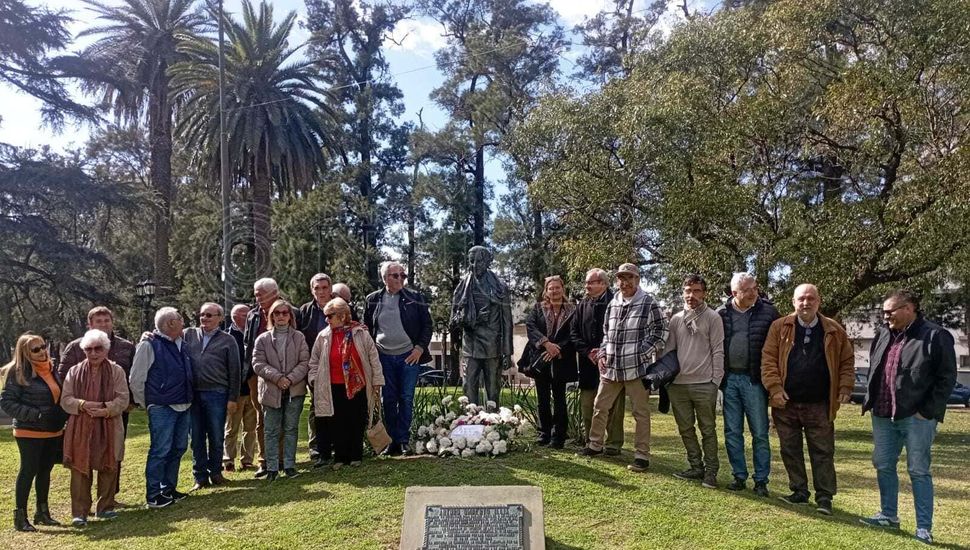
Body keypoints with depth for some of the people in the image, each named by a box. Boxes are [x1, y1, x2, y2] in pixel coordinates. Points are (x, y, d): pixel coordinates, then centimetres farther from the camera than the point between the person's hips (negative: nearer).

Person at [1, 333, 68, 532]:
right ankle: (20, 517, 10)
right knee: (29, 470, -2)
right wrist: (36, 415, -21)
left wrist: (63, 416, 6)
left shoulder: (51, 369, 8)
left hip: (53, 432, 6)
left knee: (45, 470, 13)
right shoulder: (18, 372, -11)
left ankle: (42, 512, 25)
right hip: (29, 432, -6)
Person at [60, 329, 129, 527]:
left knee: (108, 468, 8)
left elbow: (123, 399, -3)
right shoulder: (75, 372, 6)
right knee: (80, 469, 0)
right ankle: (79, 512, 8)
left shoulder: (116, 371, 1)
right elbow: (65, 399, 3)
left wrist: (106, 410, -19)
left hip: (109, 428, 0)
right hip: (81, 428, 0)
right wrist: (83, 404, -16)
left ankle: (105, 507, 21)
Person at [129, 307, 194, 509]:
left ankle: (169, 487, 27)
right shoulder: (149, 346, -11)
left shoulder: (181, 344, 11)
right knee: (160, 451, -4)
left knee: (178, 448, 14)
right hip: (161, 409, -8)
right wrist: (147, 403, -2)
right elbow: (136, 379, -8)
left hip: (183, 407, 8)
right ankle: (153, 495, 7)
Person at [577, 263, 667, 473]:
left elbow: (660, 332, -6)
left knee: (641, 412, 3)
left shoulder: (649, 304, -6)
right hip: (611, 368, 6)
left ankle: (642, 456, 13)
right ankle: (595, 445, 30)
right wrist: (602, 354, 8)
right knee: (599, 407, 13)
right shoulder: (612, 304, 11)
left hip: (637, 368, -6)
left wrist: (640, 353, -12)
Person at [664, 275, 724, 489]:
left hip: (704, 384, -5)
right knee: (685, 429, 12)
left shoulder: (712, 318, -2)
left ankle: (711, 470, 14)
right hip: (678, 383, 5)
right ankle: (696, 466, 24)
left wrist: (716, 380, -9)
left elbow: (718, 351, -5)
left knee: (708, 429, 3)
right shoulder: (676, 319, 10)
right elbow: (668, 350, 11)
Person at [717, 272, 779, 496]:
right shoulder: (721, 314, 3)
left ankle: (761, 480, 14)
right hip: (729, 379, 3)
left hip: (754, 380, -2)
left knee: (760, 433, 4)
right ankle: (739, 476, 22)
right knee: (732, 432, 9)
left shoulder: (768, 312, -3)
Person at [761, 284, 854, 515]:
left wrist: (845, 388, -4)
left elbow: (847, 361, 8)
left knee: (822, 452, 4)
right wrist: (775, 388, -12)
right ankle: (799, 491, 23)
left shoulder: (834, 331, 4)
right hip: (786, 403, 1)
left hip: (819, 405, -1)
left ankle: (824, 497, 13)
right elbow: (768, 359, -3)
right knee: (790, 451, 10)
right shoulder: (780, 327, 1)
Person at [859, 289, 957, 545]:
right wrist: (870, 402, 11)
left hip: (916, 417, -6)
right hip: (883, 415, 7)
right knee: (883, 465, 13)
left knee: (918, 471, 1)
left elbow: (947, 378, -9)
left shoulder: (935, 336, -8)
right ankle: (889, 515, 28)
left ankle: (924, 528, 11)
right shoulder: (883, 334, 11)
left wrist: (928, 411, -13)